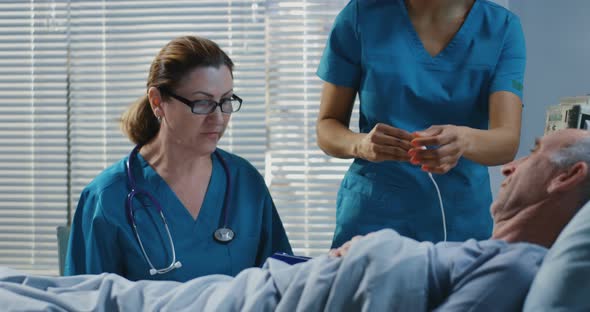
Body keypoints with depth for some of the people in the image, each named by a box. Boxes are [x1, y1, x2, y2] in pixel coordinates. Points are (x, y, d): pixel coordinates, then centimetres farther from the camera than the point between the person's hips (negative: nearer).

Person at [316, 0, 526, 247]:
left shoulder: (502, 27, -5)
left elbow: (508, 142, -15)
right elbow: (327, 127, -2)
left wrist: (465, 140, -37)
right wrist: (361, 144, -24)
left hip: (462, 220, 1)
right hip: (374, 217, 0)